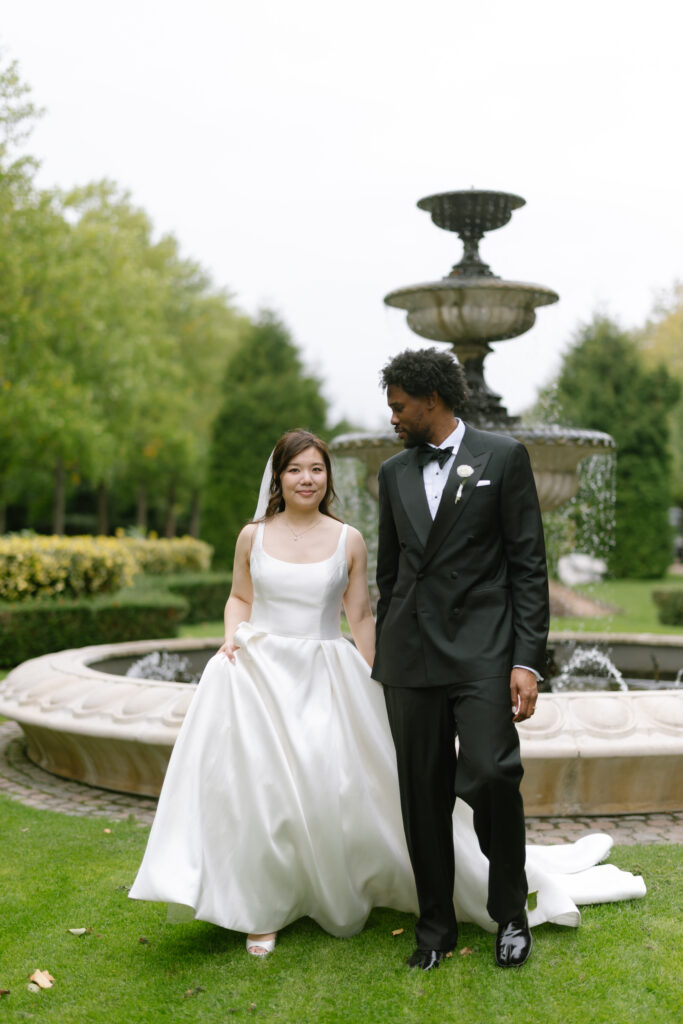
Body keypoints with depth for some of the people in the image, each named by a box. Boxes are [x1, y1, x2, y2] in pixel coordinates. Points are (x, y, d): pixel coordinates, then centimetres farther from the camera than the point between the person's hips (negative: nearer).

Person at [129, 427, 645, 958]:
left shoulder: (349, 541, 1)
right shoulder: (253, 536, 4)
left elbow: (361, 618, 5)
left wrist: (369, 686, 3)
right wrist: (232, 634, -4)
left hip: (326, 679, 0)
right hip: (259, 673, 0)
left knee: (338, 785, -2)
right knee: (257, 788, -4)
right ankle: (261, 910, 12)